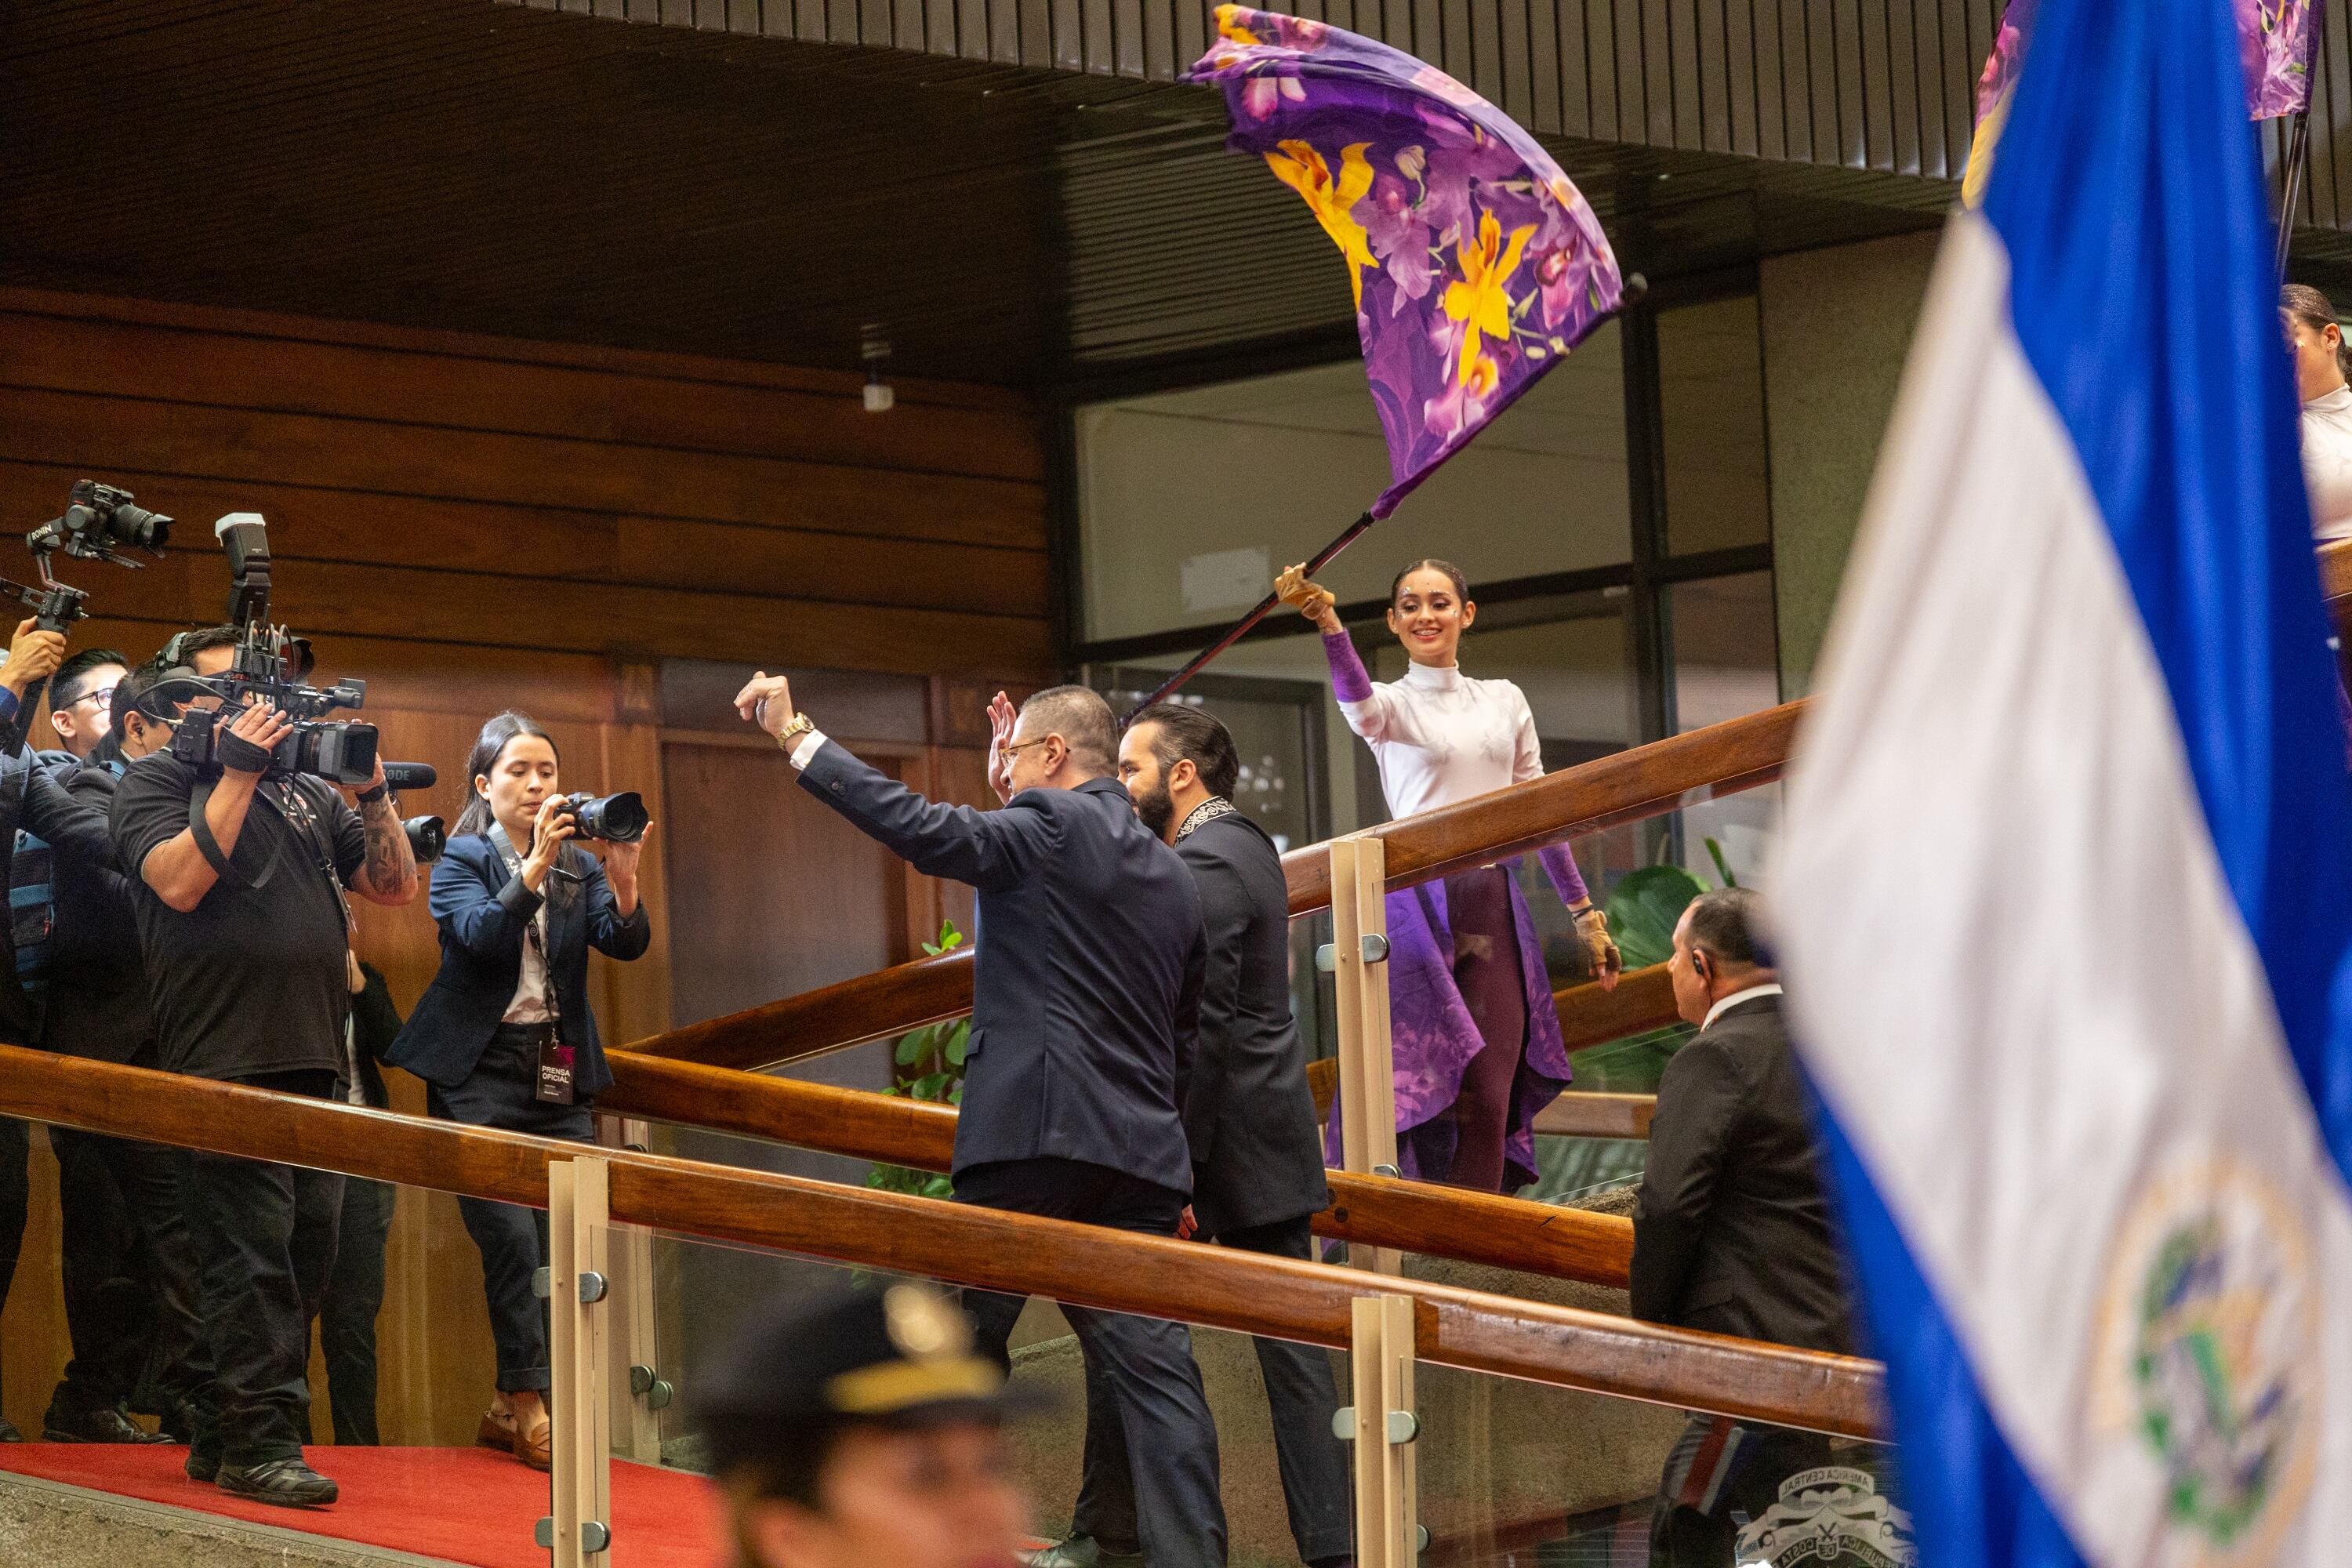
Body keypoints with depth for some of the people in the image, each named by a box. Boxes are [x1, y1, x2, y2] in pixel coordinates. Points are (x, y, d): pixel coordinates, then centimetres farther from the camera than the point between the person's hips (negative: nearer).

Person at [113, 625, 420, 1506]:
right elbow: (180, 881, -13)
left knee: (303, 1258, 7)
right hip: (226, 1062, -7)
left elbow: (394, 887, 18)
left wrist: (373, 789, 4)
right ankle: (259, 1442, -10)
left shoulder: (304, 792, 21)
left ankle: (219, 1438, 15)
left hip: (314, 1066, 7)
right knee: (252, 1259, -11)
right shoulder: (155, 781, 5)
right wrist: (239, 773, -12)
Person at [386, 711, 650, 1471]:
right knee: (512, 1243, -14)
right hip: (479, 1073, -4)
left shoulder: (580, 868, 12)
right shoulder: (461, 860, 2)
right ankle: (530, 1405, -9)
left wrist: (623, 879, -22)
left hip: (559, 1079, 4)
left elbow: (627, 942, -3)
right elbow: (481, 933, -17)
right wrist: (535, 865, -28)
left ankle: (510, 1410, 6)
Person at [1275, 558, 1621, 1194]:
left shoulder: (1504, 701, 15)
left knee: (1490, 1094, -1)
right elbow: (1357, 700, -22)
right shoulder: (1392, 706, 3)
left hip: (1496, 909, 3)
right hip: (1421, 907, -3)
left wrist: (1585, 912, 15)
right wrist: (1327, 623, -41)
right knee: (1428, 1087, -10)